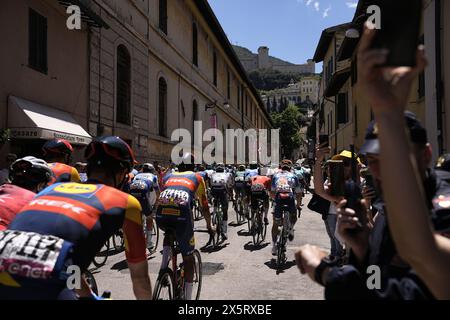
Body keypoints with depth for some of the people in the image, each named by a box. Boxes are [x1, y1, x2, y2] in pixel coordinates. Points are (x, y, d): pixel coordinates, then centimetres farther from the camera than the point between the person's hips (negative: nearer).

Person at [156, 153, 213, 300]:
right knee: (188, 257, 15)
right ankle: (188, 296, 18)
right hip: (181, 213, -2)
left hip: (161, 213, 3)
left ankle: (164, 265, 20)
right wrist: (209, 227, 43)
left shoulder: (168, 176, 31)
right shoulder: (197, 178, 26)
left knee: (169, 232, 38)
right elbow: (205, 206, 29)